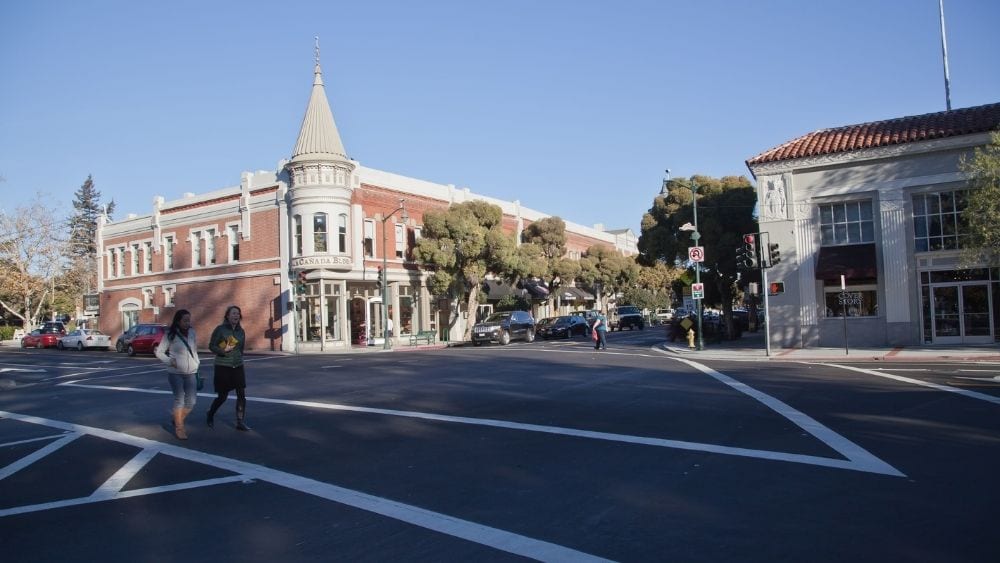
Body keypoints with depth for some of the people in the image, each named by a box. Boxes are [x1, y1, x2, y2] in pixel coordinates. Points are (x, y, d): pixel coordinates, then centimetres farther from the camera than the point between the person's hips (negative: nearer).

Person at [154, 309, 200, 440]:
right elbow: (159, 352, -3)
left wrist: (197, 362, 4)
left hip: (191, 373, 4)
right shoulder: (170, 335, -7)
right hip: (175, 373, -4)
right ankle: (179, 428, 10)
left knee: (191, 401, 2)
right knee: (179, 400, -3)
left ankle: (178, 421, 26)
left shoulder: (192, 332, 4)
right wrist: (170, 361, -15)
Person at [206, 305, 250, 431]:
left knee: (242, 394, -5)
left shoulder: (241, 331, 8)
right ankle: (210, 415, 31)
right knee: (222, 396, 3)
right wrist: (223, 351, -21)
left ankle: (240, 422, 2)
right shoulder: (220, 329, -7)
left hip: (237, 367, 4)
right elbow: (211, 346, -8)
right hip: (222, 367, -4)